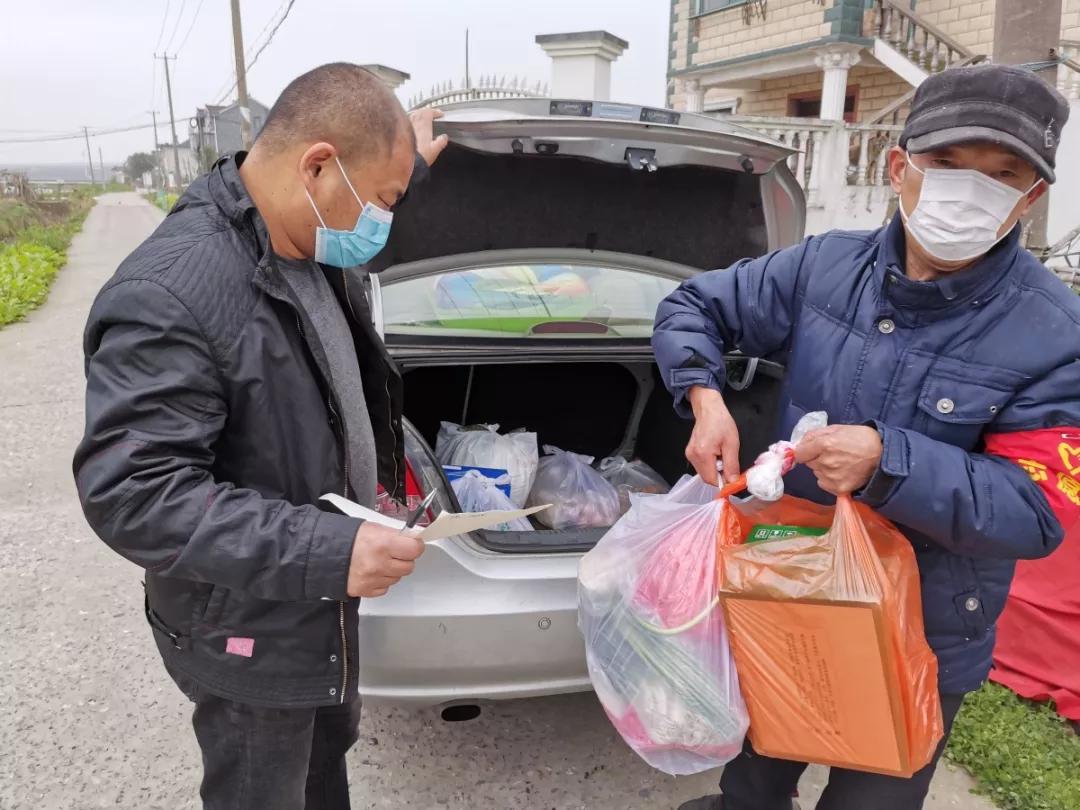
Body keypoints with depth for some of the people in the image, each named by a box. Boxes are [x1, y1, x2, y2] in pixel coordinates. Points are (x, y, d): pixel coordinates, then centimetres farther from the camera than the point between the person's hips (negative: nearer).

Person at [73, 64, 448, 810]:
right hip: (248, 634, -8)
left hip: (320, 600, 8)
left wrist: (405, 163, 28)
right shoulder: (169, 295, -32)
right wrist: (326, 551, -36)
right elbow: (129, 493, -32)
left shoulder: (303, 245, -2)